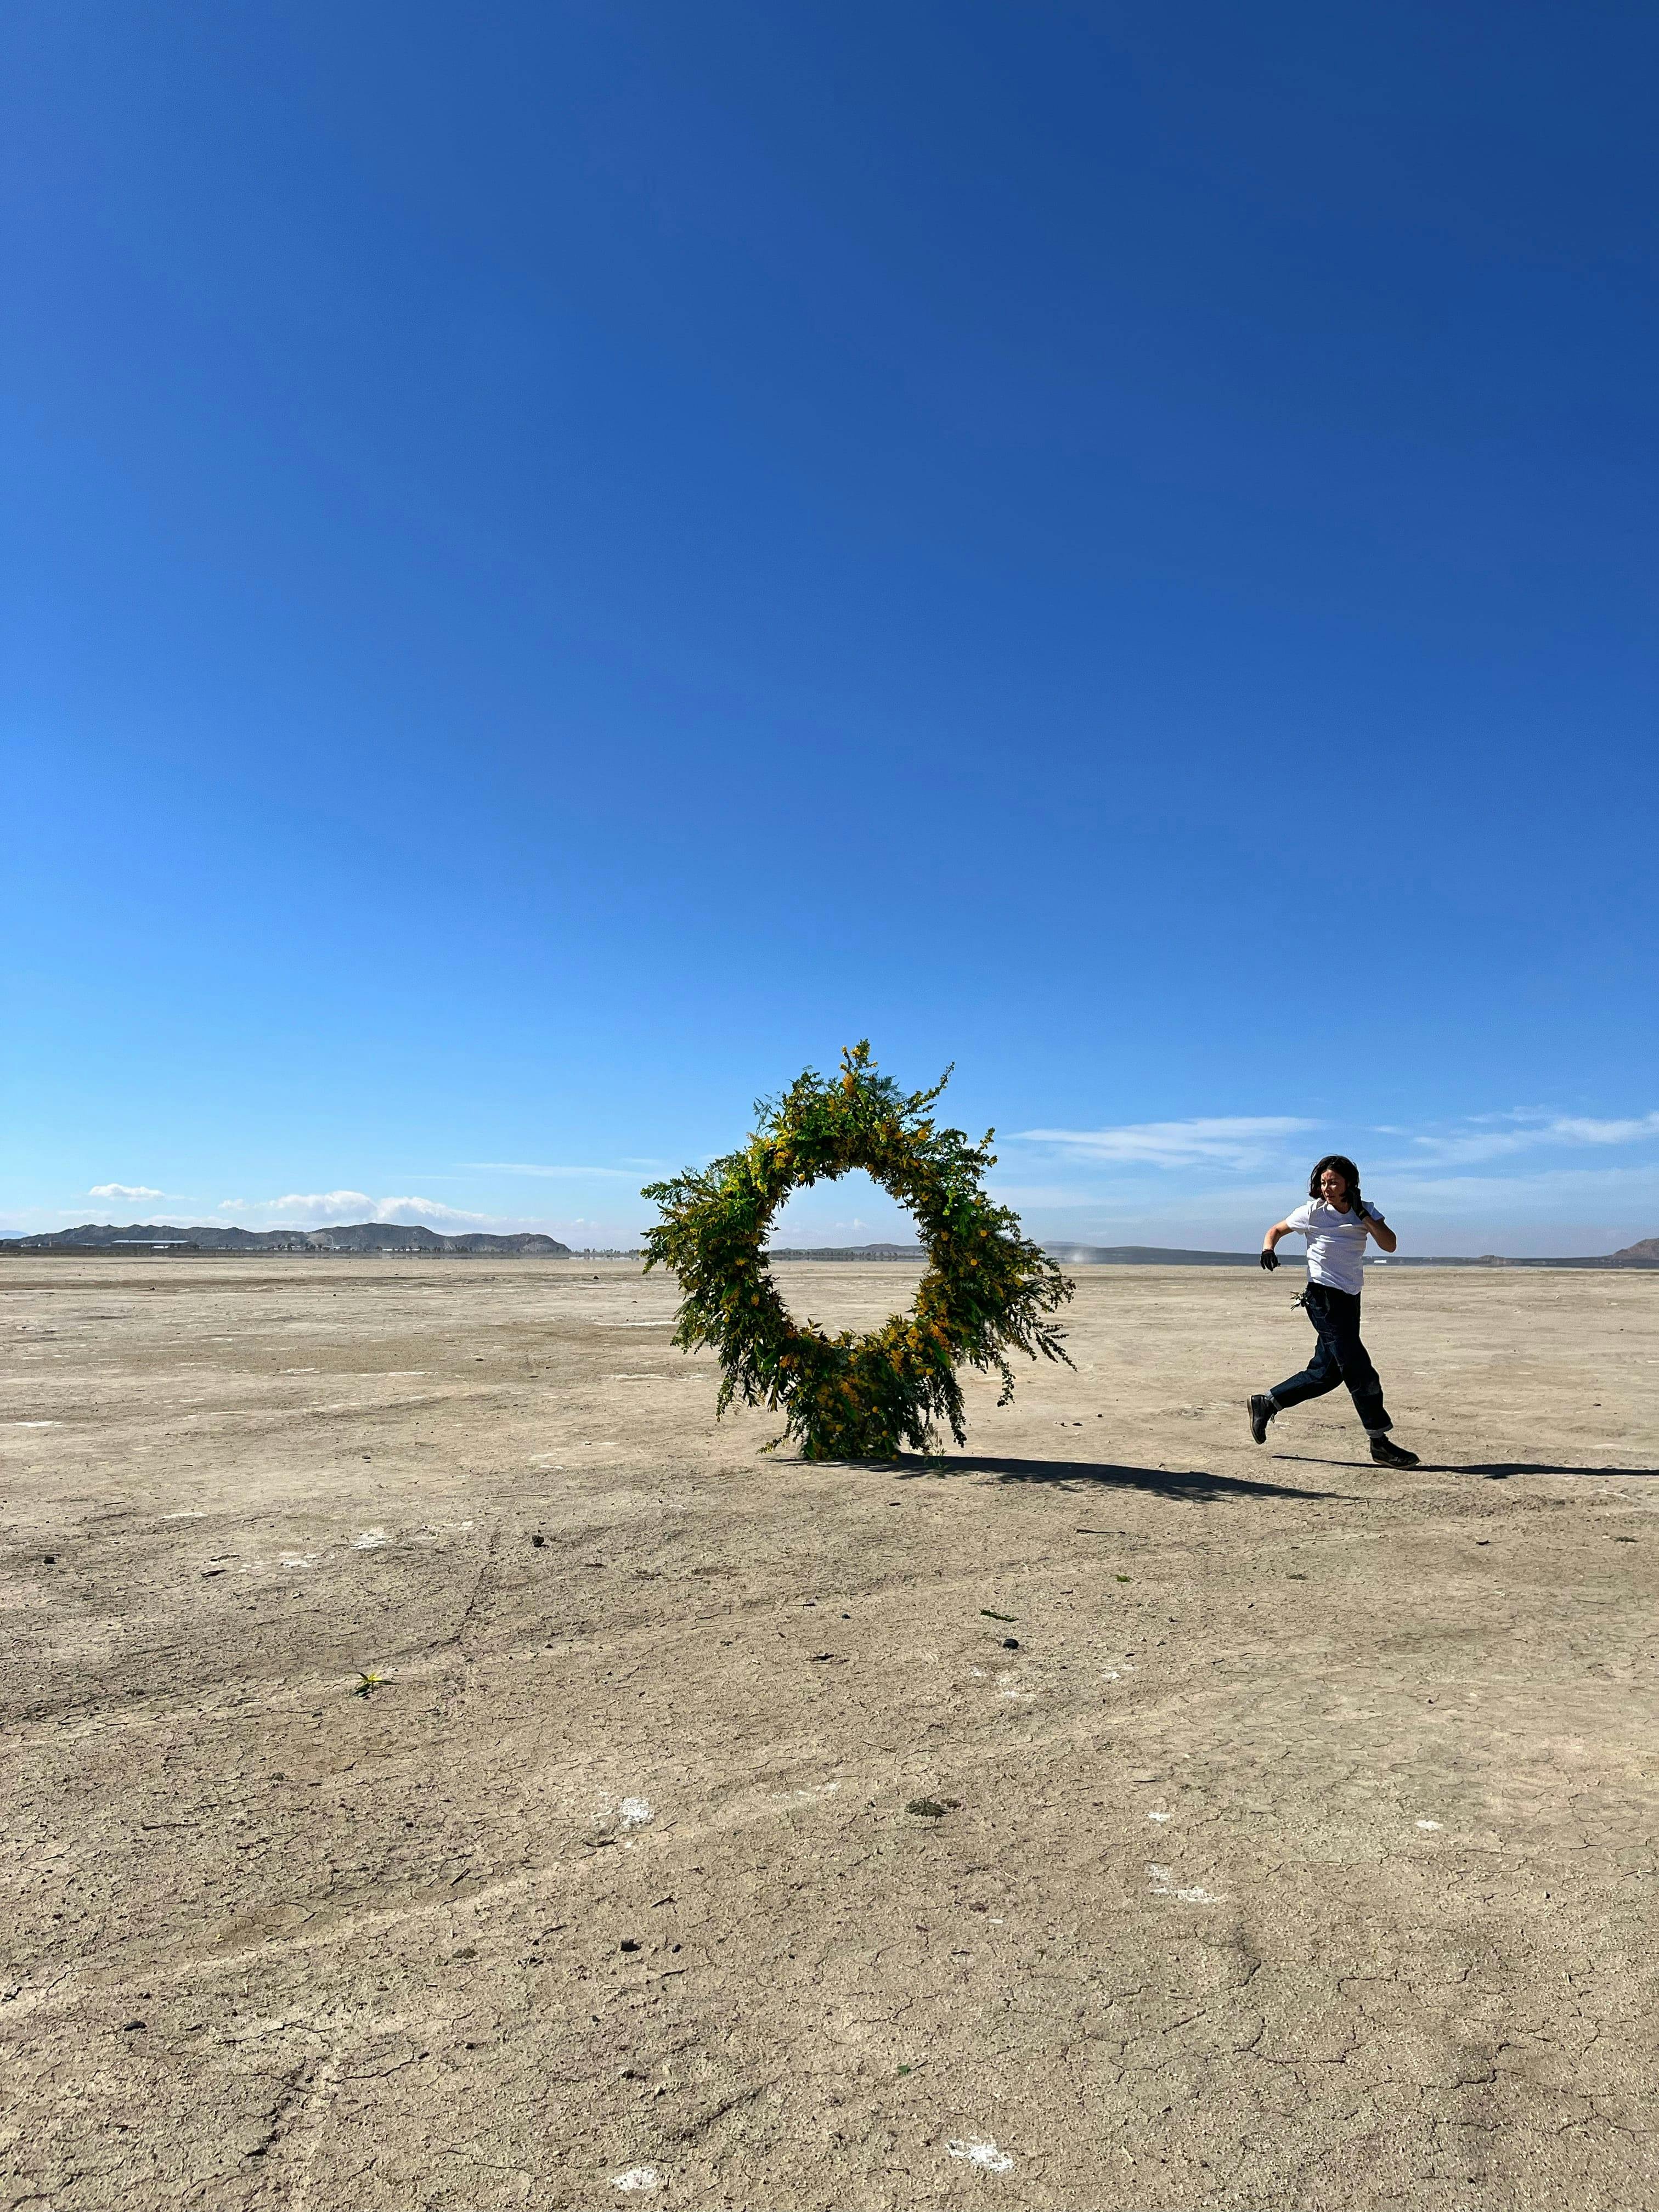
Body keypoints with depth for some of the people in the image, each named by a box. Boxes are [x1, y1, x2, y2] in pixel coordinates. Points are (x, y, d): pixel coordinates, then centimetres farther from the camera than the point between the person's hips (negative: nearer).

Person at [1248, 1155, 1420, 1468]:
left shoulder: (1367, 1212, 5)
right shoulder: (1313, 1212, -5)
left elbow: (1390, 1244, -9)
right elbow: (1276, 1230, 7)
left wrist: (1362, 1215, -17)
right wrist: (1268, 1249, -14)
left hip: (1350, 1300, 6)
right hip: (1324, 1297, -5)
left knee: (1328, 1373, 8)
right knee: (1359, 1370, -10)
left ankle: (1266, 1403, 22)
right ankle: (1380, 1443, -2)